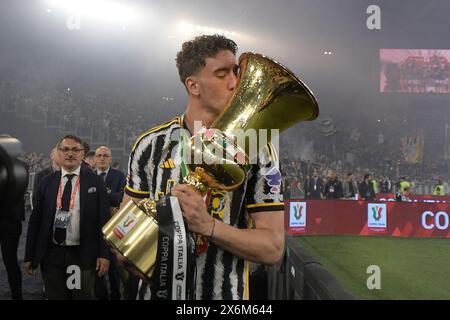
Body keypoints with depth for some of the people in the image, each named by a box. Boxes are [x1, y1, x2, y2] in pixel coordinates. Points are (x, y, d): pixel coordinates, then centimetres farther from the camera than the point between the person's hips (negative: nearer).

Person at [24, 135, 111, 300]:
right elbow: (35, 220, 7)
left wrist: (104, 254, -8)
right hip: (52, 255, 2)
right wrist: (29, 256, 5)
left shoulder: (95, 181, 0)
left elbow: (103, 218, -2)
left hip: (83, 256, -2)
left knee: (83, 296, 8)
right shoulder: (46, 183, 5)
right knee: (54, 296, 11)